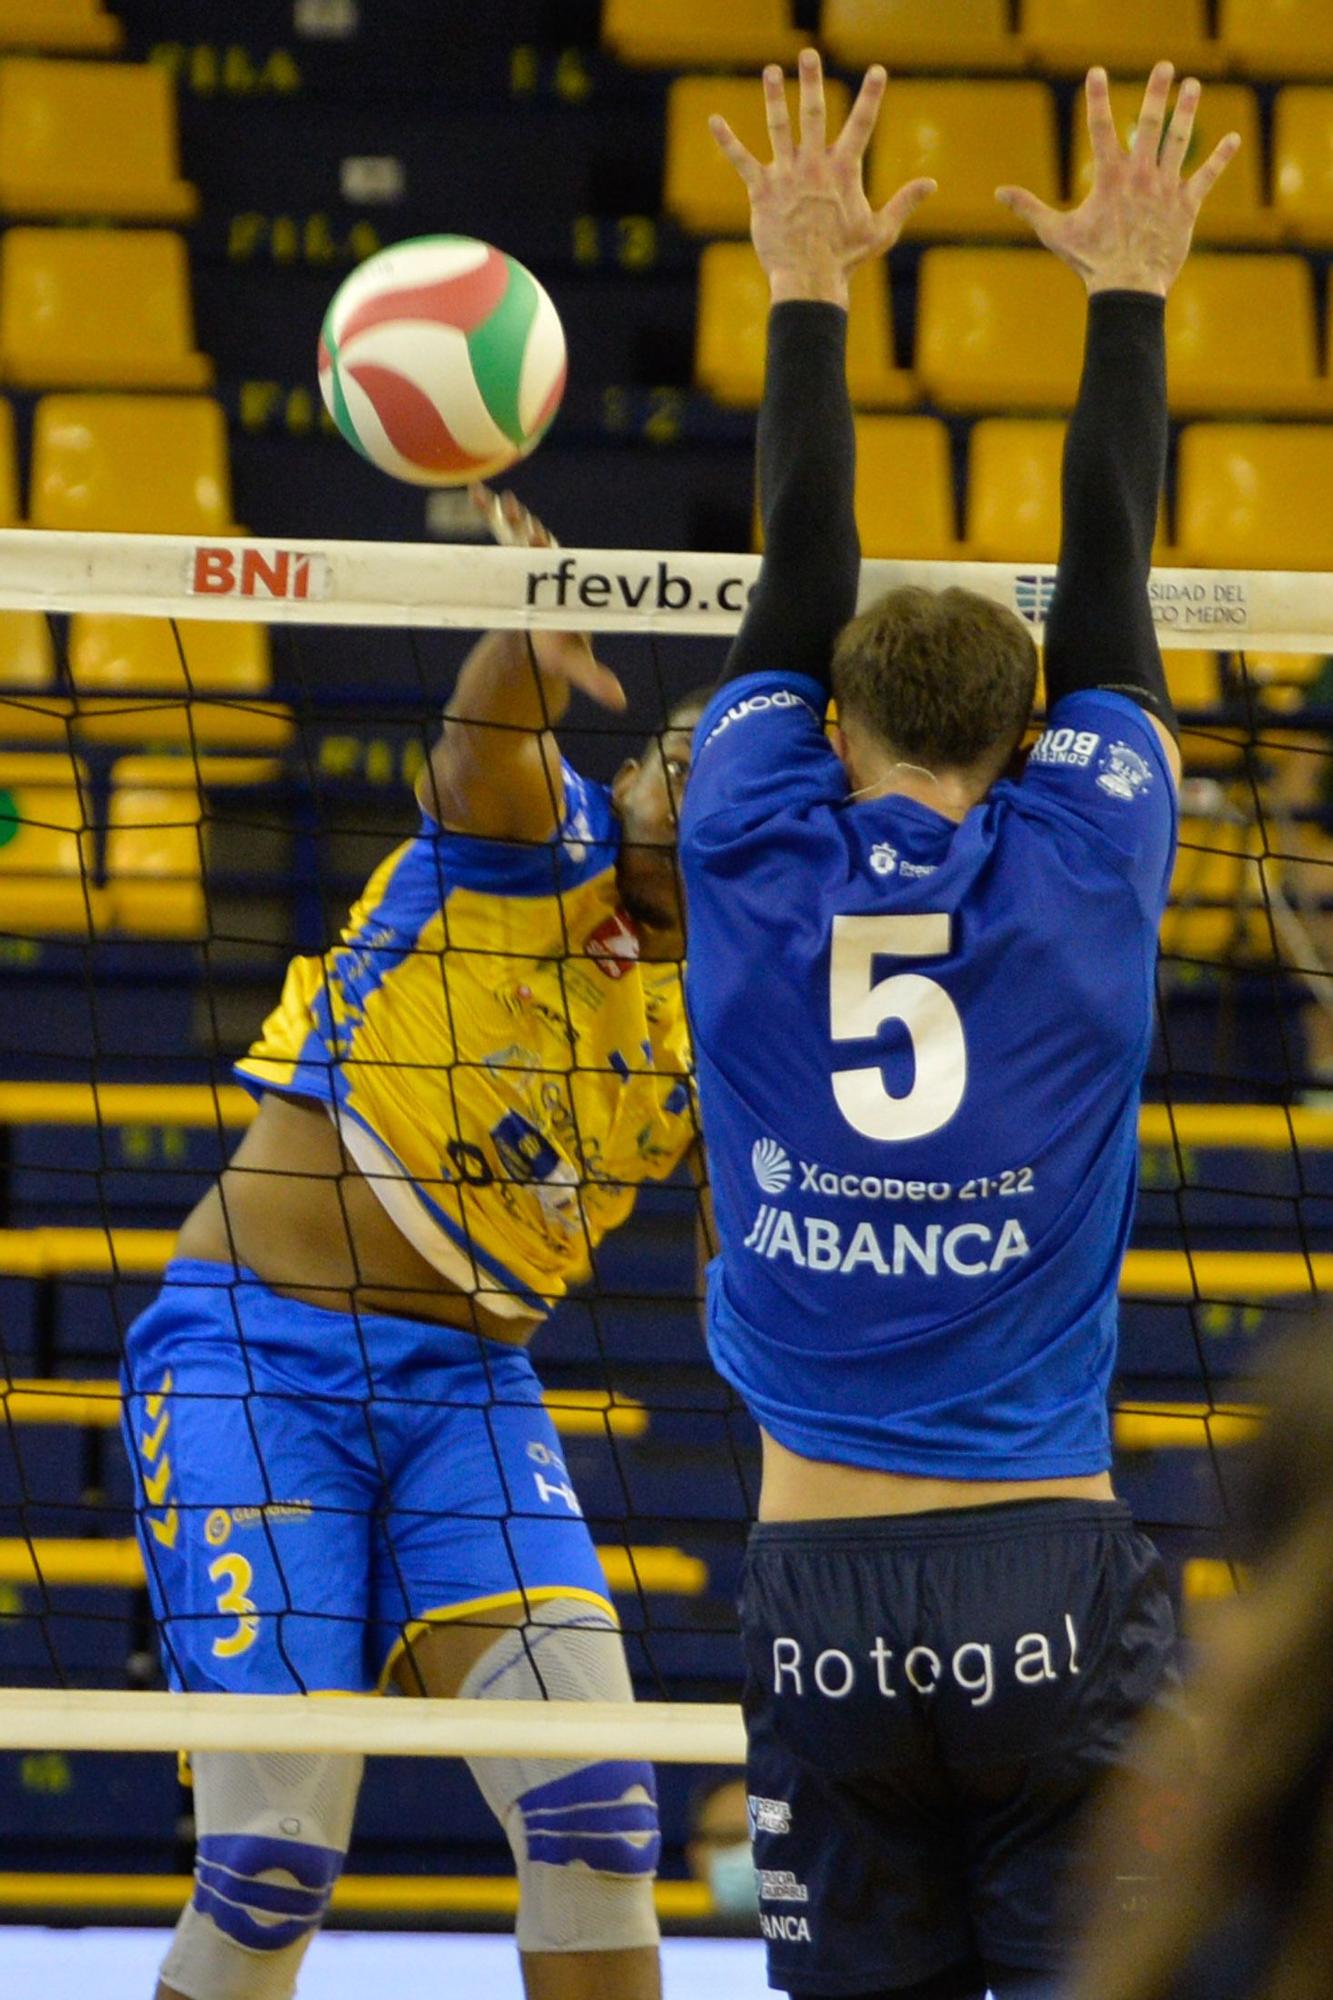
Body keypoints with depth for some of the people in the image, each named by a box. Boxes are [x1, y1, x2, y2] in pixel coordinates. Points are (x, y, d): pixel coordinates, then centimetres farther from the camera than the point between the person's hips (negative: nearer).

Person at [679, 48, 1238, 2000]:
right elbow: (1108, 582, 12)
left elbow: (797, 594, 16)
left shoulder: (759, 873, 1)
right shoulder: (1078, 879, 0)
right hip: (1055, 1587, -1)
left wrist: (808, 298, 24)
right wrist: (1130, 297, 23)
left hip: (826, 1600, 1)